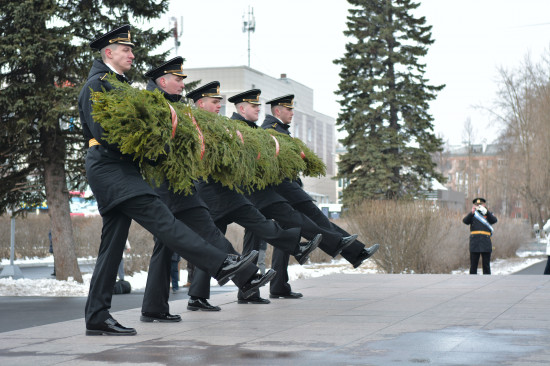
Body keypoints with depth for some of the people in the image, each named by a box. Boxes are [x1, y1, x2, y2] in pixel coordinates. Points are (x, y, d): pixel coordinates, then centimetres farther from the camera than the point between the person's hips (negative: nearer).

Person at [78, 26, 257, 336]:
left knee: (113, 245, 7)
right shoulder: (96, 84, -5)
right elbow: (102, 132, -16)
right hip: (108, 167, -10)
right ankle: (221, 264, -26)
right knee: (161, 218, -17)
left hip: (120, 171, 10)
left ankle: (97, 317, 8)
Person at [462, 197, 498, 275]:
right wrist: (472, 213, -25)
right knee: (473, 265, 2)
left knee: (486, 265, 3)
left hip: (486, 243, 0)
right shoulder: (472, 215, 11)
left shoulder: (488, 214, 11)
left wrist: (486, 212, -26)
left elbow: (494, 220, -11)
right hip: (474, 243, 0)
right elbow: (465, 221, -8)